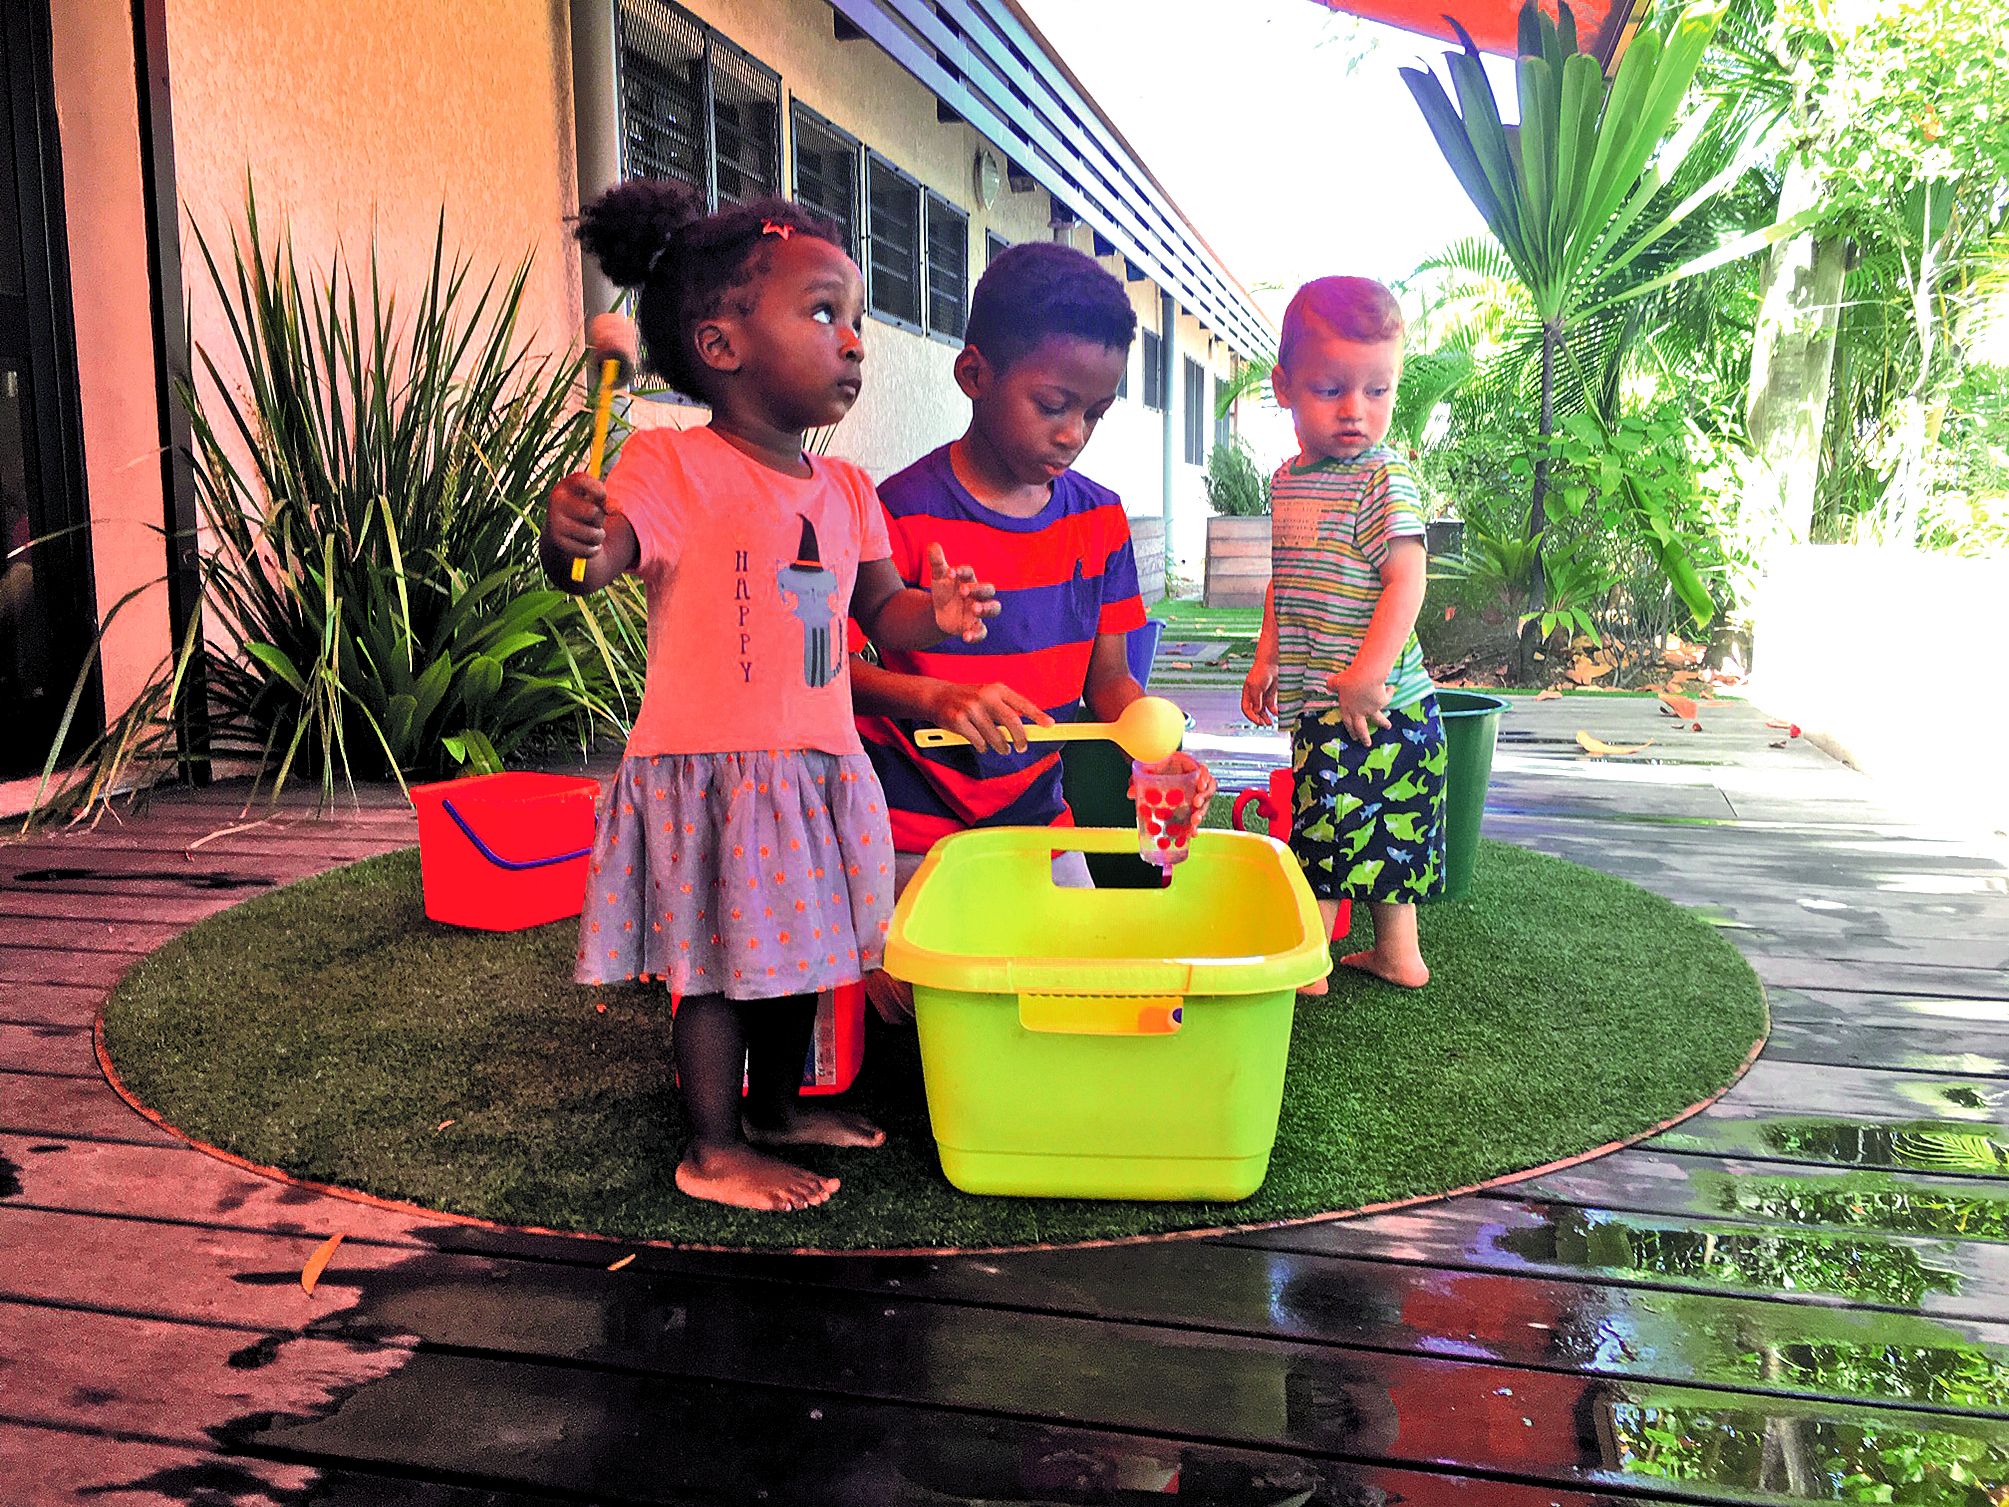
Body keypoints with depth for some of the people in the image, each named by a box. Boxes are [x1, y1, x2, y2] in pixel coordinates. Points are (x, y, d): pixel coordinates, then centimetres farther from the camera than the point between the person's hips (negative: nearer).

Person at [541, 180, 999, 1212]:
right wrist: (568, 535, -47)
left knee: (794, 945, 19)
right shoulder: (672, 466, -12)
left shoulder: (845, 491, 9)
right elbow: (598, 561, -23)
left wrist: (932, 614, -8)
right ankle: (713, 1149, 19)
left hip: (814, 768, 7)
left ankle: (776, 1106, 38)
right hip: (707, 769, -7)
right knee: (718, 961, 3)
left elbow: (877, 606, 14)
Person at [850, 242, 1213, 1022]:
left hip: (1039, 822, 5)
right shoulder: (903, 515, -15)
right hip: (913, 836, -5)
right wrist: (935, 697, -31)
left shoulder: (1098, 519, 1)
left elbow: (1108, 679, 5)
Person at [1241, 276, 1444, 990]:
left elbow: (1406, 582, -20)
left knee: (1325, 826, -1)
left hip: (1375, 703, -8)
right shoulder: (1288, 480, 11)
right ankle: (1397, 952, 30)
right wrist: (1267, 659, 17)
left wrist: (1367, 673, -25)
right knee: (1382, 830, 17)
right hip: (1317, 702, 8)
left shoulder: (1383, 477, -14)